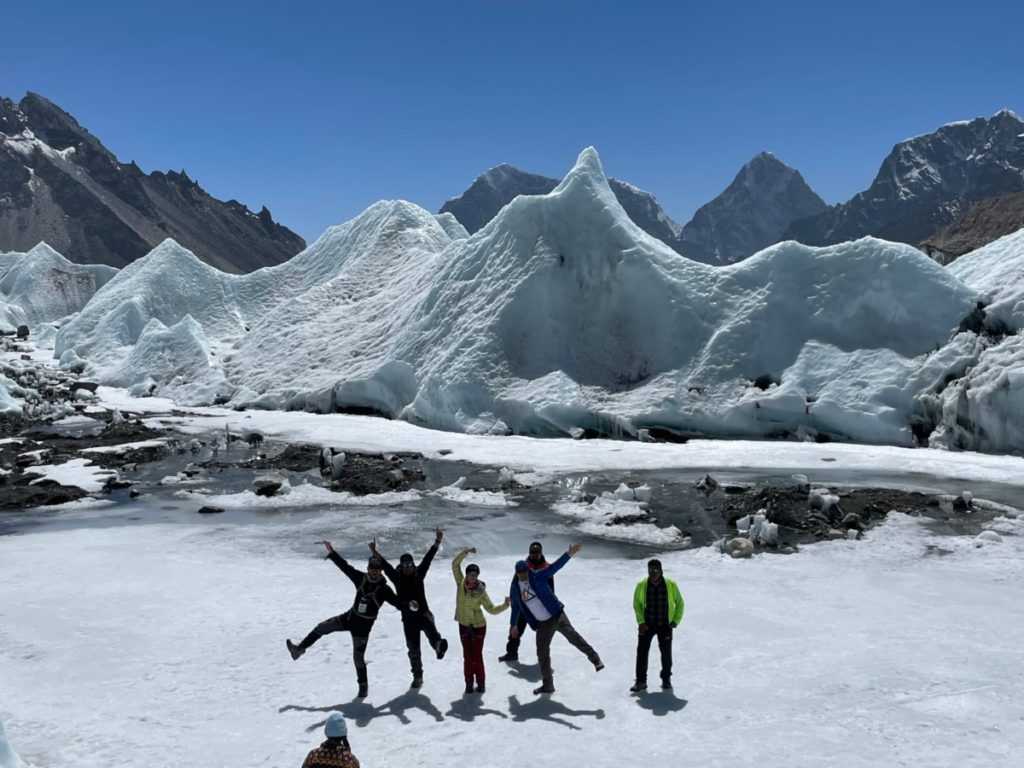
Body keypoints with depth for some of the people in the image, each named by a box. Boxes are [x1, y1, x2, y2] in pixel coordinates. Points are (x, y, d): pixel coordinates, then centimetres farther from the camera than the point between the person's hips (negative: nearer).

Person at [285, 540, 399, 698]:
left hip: (363, 626, -5)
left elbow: (397, 602, -24)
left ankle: (363, 685, 22)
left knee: (358, 657, 0)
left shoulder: (384, 589, -20)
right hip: (349, 617, 5)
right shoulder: (360, 578, -9)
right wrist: (331, 552, -14)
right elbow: (345, 566, -8)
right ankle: (300, 649, 22)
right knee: (322, 627, 3)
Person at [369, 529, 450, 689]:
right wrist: (375, 553, -24)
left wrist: (437, 542, -14)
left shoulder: (419, 574, -1)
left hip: (423, 612, 2)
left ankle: (439, 645, -43)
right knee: (413, 649, 7)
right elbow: (385, 565, -12)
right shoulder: (397, 577, -2)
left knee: (430, 628, -33)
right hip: (408, 618, -1)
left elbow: (428, 558, -7)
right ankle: (417, 676, 19)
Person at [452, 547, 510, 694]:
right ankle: (469, 683, 19)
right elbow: (455, 564, -17)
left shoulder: (481, 592, -19)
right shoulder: (460, 583, -12)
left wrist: (505, 605, -30)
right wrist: (465, 552, -25)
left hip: (478, 626, -2)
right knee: (467, 656, 8)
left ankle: (481, 683, 17)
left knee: (477, 655, 2)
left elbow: (492, 609, -15)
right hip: (464, 625, 3)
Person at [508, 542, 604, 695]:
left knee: (572, 635, -26)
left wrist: (569, 554, -29)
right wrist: (513, 625, 29)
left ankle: (595, 659, -20)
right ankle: (547, 684, 20)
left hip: (556, 614, -5)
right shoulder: (515, 588, 4)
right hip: (542, 624, 5)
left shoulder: (537, 577, -8)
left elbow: (554, 566, -18)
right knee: (542, 653, 8)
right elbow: (515, 607, 20)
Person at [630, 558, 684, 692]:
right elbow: (636, 604, 2)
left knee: (666, 653, 11)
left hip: (665, 625, 0)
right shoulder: (641, 585, -10)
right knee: (642, 652, -3)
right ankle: (641, 681, 7)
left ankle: (666, 679, 30)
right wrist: (641, 622, -6)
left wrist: (676, 620, -2)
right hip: (647, 625, 0)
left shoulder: (671, 585, -10)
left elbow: (679, 602, 4)